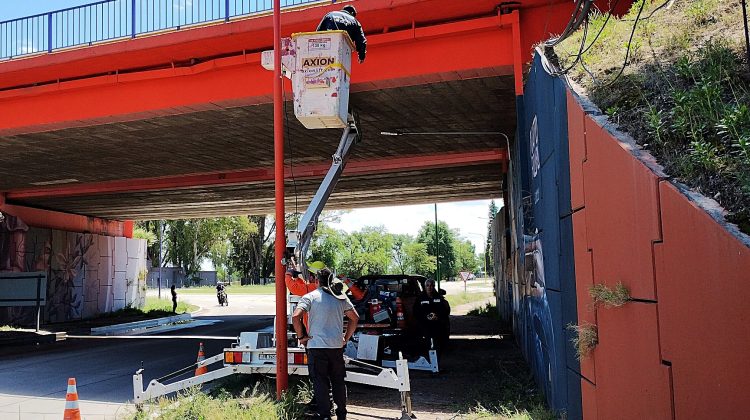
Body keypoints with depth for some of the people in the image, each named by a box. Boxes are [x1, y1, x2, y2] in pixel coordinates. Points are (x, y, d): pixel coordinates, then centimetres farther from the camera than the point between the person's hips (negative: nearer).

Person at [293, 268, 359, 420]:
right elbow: (355, 318, 10)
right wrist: (346, 338, 16)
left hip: (316, 346, -4)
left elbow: (295, 317, -17)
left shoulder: (310, 297, -5)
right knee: (338, 381, 15)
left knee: (320, 382, 4)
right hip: (337, 346, 4)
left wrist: (301, 336, -5)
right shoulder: (341, 297, 6)